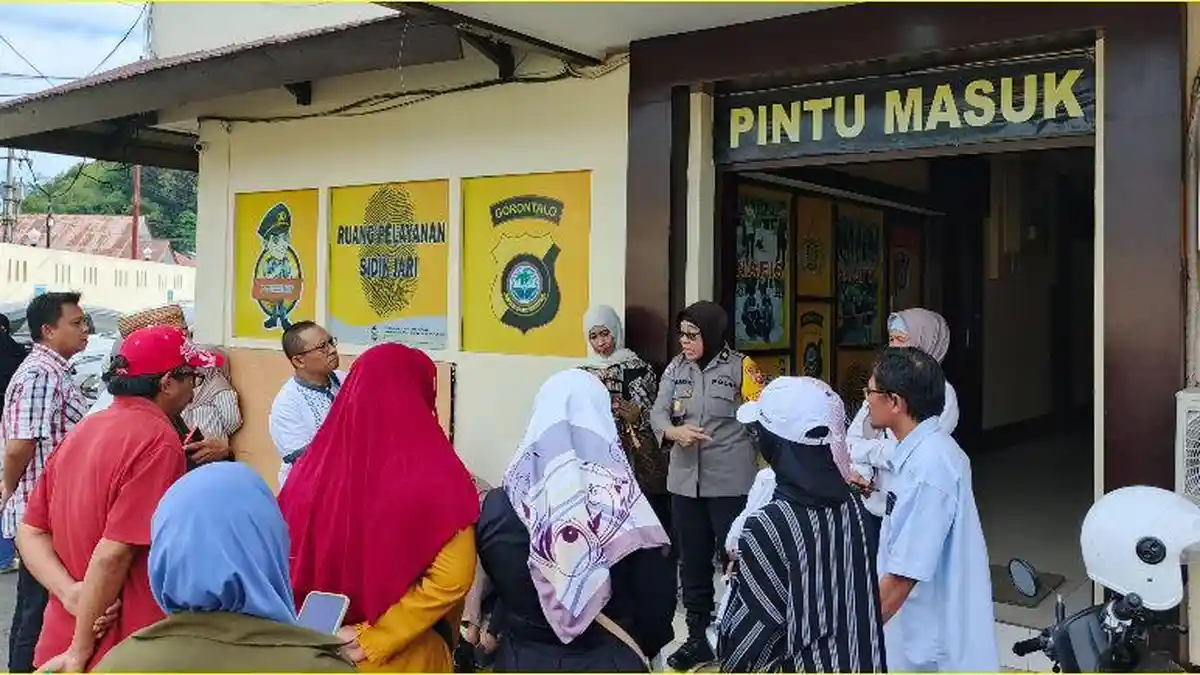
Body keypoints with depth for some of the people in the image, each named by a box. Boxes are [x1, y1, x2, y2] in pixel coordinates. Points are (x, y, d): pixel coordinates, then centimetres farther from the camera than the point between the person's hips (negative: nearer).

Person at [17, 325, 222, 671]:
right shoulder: (157, 440, -19)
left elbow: (30, 533, 7)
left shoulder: (82, 430, 7)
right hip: (127, 653, -7)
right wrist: (81, 650, -15)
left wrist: (72, 593, -6)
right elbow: (113, 554, -23)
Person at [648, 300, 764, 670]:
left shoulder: (739, 366, -6)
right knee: (692, 560, 14)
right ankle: (698, 637, 27)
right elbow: (658, 413, 2)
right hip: (685, 480, 5)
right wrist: (676, 432, -19)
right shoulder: (676, 367, 6)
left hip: (730, 481, -5)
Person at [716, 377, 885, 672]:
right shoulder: (850, 502, -4)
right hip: (860, 660, 6)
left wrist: (730, 663, 3)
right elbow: (860, 597, 5)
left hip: (801, 666, -6)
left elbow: (752, 624, -15)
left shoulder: (768, 525, -24)